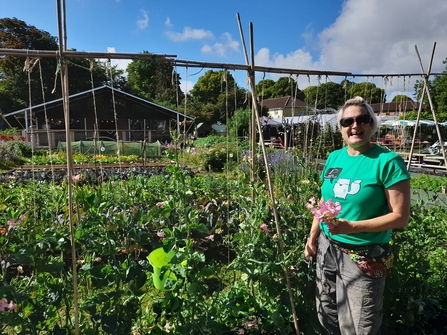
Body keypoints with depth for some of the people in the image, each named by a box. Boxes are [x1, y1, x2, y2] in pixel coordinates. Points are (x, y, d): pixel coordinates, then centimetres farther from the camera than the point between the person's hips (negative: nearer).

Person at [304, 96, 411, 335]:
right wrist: (312, 237, 7)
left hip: (364, 257, -5)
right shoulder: (334, 158, 3)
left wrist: (351, 227, -25)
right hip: (327, 249, 6)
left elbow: (400, 217, -16)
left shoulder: (387, 161, -15)